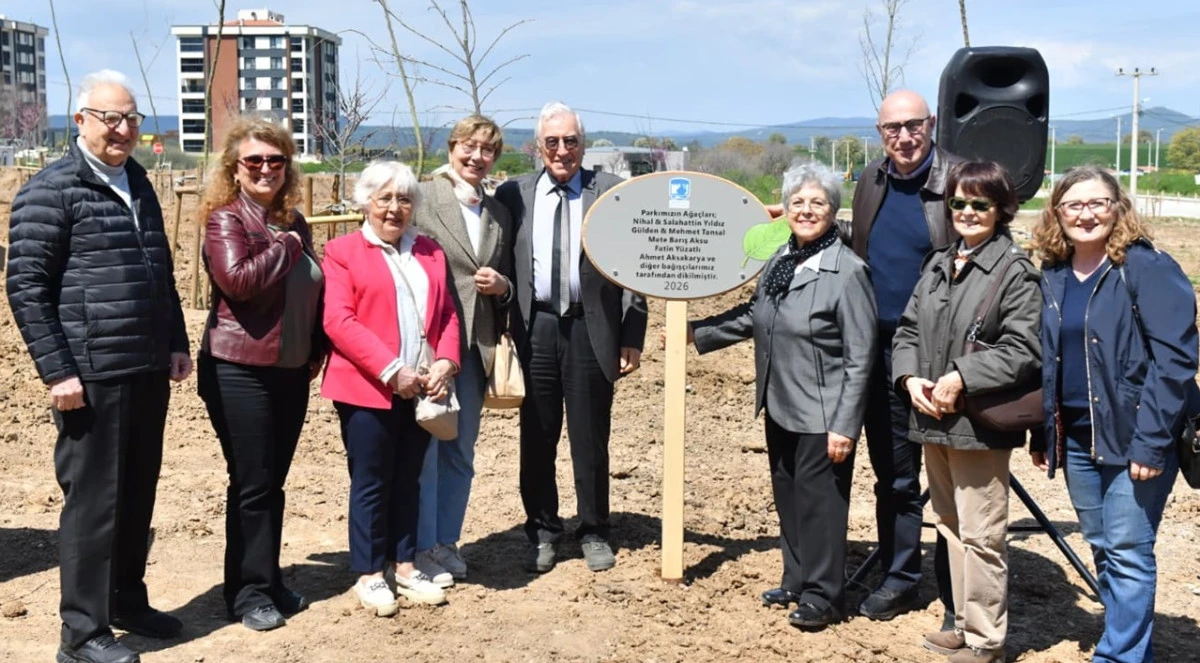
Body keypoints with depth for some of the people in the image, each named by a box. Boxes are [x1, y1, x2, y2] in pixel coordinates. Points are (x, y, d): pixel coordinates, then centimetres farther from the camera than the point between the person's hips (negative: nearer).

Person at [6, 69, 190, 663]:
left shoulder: (138, 185, 15)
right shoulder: (50, 191, -7)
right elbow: (26, 287, -10)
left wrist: (176, 344, 16)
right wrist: (57, 371, -14)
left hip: (149, 373, 7)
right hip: (91, 377, -7)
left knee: (137, 496, 14)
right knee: (93, 501, -1)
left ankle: (128, 601, 29)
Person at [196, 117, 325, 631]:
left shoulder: (294, 223, 11)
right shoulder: (225, 219, -9)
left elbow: (314, 293, 19)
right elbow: (237, 280, -26)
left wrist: (317, 350, 12)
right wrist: (285, 247, -14)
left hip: (292, 371, 6)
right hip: (240, 372, -6)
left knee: (274, 483, 13)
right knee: (251, 484, -1)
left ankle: (269, 582, 23)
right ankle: (248, 592, 11)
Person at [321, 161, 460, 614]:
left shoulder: (430, 252, 16)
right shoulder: (342, 252, -1)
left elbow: (447, 313, 13)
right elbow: (338, 321, -11)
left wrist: (445, 361, -6)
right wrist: (391, 370, -18)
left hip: (422, 389, 5)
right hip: (368, 388, -5)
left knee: (408, 480, 12)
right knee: (371, 483, 3)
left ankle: (405, 566, 23)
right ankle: (369, 574, 14)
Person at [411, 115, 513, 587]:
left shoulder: (499, 214, 14)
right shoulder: (421, 198, -4)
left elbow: (507, 280, 23)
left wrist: (501, 286, -2)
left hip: (475, 346, 6)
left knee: (461, 451, 13)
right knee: (423, 448, 0)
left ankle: (446, 542, 25)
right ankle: (421, 548, 13)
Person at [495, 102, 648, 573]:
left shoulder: (613, 192, 1)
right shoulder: (513, 194, 5)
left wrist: (632, 336, -3)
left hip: (591, 330, -1)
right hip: (534, 328, 1)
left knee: (591, 438, 8)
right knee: (537, 437, 9)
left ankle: (594, 533, 24)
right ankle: (543, 532, 25)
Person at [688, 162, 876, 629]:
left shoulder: (847, 271, -16)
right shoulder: (778, 262, 6)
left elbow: (859, 358, -16)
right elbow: (753, 316, 21)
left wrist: (844, 426, -17)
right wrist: (696, 333, 19)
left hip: (821, 416, -7)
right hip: (780, 408, 7)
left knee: (819, 502, 4)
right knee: (787, 497, 17)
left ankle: (823, 596, 19)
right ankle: (796, 581, 33)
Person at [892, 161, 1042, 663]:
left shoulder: (1014, 272, -9)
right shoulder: (938, 265, 13)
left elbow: (1022, 350, -16)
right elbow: (908, 329, 14)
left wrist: (960, 379, -20)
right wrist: (911, 378, -4)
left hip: (980, 425, -8)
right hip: (933, 420, 8)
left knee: (980, 536, -3)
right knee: (950, 527, 17)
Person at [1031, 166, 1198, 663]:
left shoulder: (1148, 268, -11)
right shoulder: (1052, 276, 8)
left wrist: (1152, 441, -21)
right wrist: (1041, 434, 11)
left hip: (1135, 437, -6)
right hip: (1076, 436, 7)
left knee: (1127, 553, -4)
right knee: (1102, 549, 14)